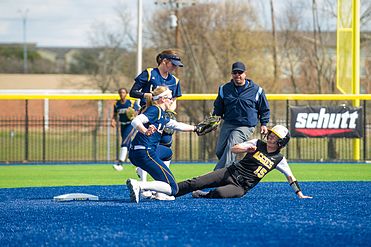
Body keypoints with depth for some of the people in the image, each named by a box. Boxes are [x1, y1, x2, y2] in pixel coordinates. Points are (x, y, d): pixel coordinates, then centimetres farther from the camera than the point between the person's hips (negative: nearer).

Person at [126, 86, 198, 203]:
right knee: (172, 188, -9)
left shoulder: (161, 114, 21)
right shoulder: (155, 110, -7)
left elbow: (176, 125, 36)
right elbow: (135, 121, -22)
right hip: (144, 154, -10)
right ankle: (139, 185, -29)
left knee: (167, 152, 40)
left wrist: (195, 128, 45)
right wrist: (145, 131, -41)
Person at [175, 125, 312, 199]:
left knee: (219, 193, -34)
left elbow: (290, 177, 7)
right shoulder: (258, 144, 8)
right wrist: (247, 148, -14)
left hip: (241, 187, -3)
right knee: (196, 183, -11)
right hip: (230, 173, 3)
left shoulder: (279, 159, 4)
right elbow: (234, 149, 6)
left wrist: (300, 194, 0)